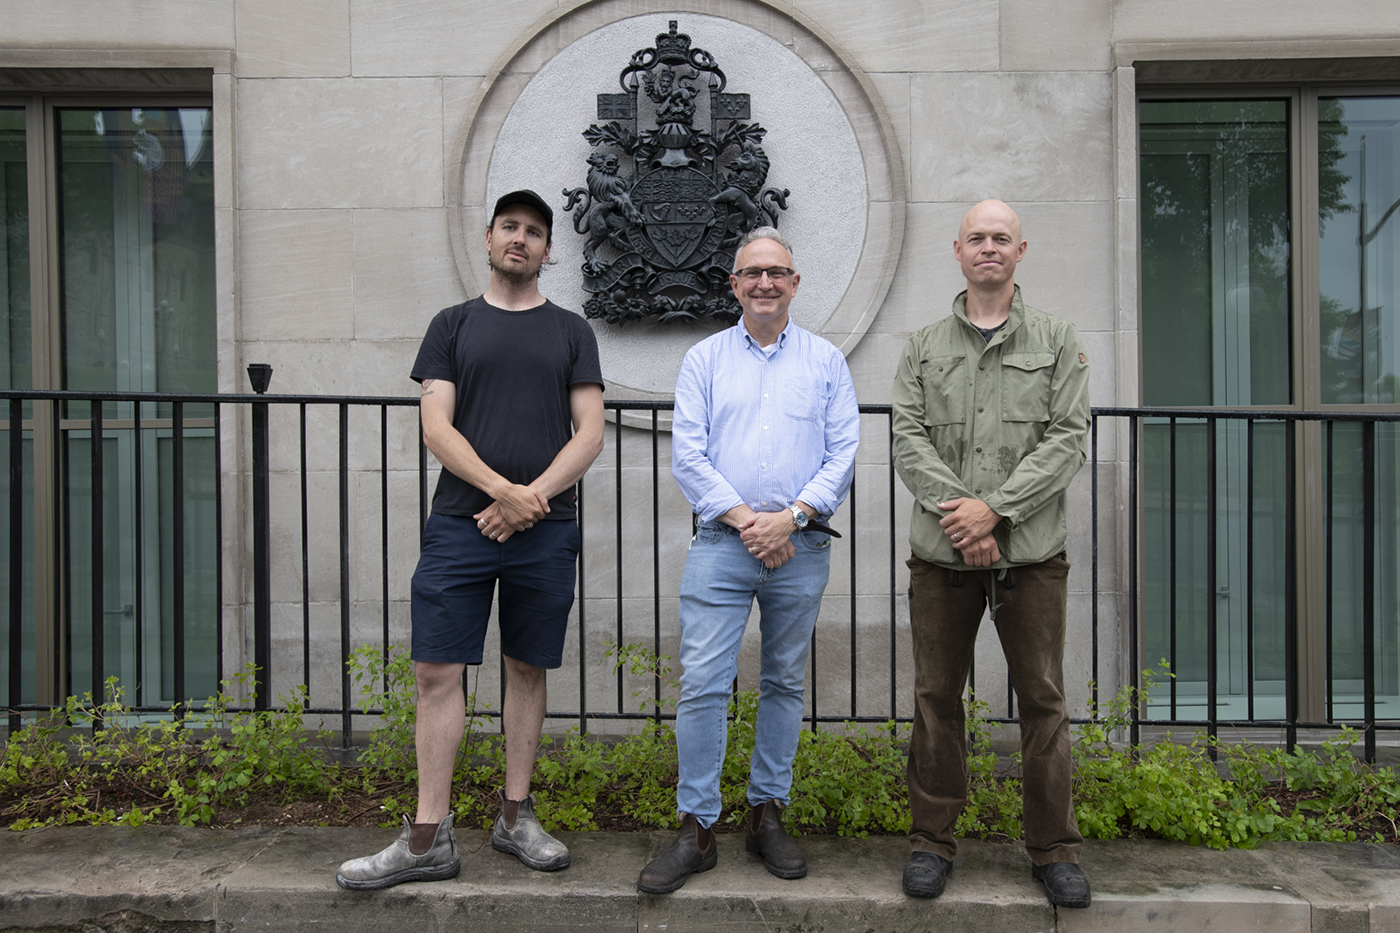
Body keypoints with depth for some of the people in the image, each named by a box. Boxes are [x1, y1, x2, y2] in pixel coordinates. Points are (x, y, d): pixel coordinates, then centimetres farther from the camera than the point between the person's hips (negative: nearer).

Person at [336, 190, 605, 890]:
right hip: (459, 524, 0)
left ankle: (516, 816, 22)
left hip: (545, 530, 1)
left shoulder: (570, 331, 11)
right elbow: (436, 426, 0)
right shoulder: (454, 325, 11)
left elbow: (589, 433, 3)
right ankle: (429, 839, 7)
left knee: (527, 670, 9)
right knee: (437, 672, -2)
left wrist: (530, 501, -10)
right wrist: (503, 488, -13)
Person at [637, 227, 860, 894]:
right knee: (701, 682, -6)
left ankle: (767, 814, 23)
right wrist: (743, 518, -10)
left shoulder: (826, 361, 10)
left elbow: (843, 453, 2)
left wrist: (791, 516, -11)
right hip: (721, 542, -1)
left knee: (784, 683, 9)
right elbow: (687, 454, 0)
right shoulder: (704, 359, 9)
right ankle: (696, 828, 5)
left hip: (801, 546, 1)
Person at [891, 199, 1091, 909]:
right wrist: (958, 512, -13)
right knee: (935, 698, 6)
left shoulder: (1057, 341, 9)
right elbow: (909, 441, 2)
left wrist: (995, 507, -13)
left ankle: (1054, 849, 20)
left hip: (1032, 555, -1)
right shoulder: (923, 348, 12)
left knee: (1043, 700, 5)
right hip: (941, 554, 1)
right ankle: (933, 841, 20)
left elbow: (1068, 439, -2)